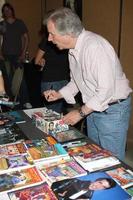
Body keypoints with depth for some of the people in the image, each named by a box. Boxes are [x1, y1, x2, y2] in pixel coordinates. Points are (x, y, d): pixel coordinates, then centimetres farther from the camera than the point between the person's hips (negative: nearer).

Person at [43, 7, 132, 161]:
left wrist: (81, 112, -19)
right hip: (93, 108, 9)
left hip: (112, 109, -8)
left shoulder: (95, 46, -27)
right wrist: (59, 94, 1)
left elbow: (106, 90, -29)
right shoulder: (73, 49, 3)